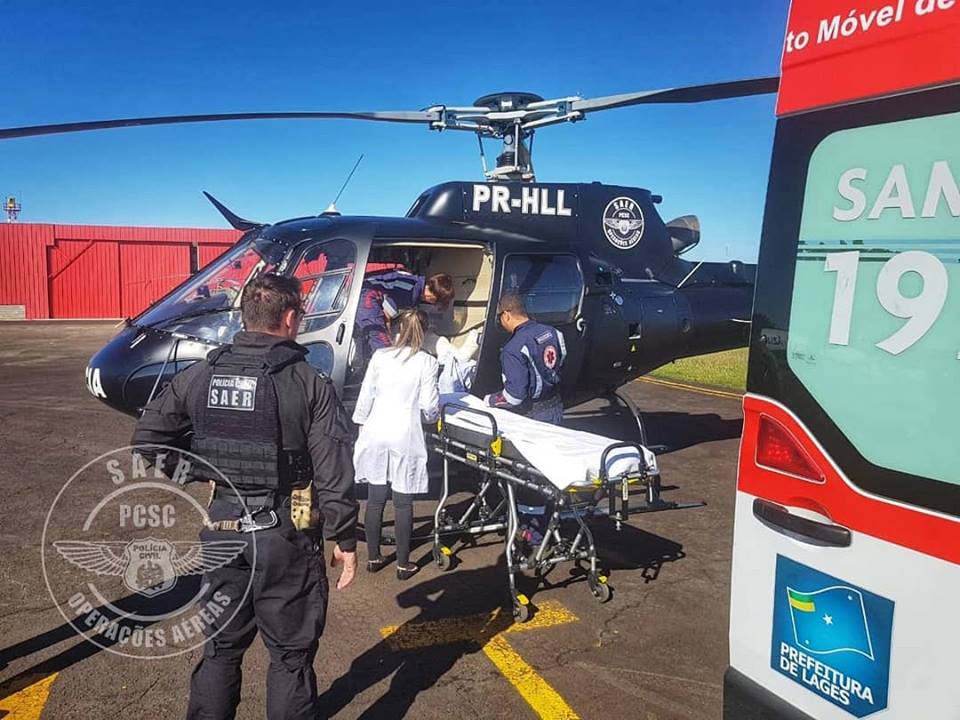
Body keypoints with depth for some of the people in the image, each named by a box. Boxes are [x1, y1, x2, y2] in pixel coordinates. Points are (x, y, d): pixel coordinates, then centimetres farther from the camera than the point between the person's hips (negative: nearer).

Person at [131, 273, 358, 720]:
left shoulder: (202, 374, -1)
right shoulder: (310, 384, -14)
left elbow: (147, 437, 5)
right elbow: (333, 475, -15)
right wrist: (345, 539, -5)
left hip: (222, 528, 4)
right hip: (286, 535, -4)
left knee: (221, 646, 21)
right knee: (291, 655, 12)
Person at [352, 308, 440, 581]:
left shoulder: (380, 356, 2)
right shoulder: (427, 362, -4)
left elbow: (365, 397, 4)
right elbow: (429, 404, -5)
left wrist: (362, 426, 16)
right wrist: (432, 417, 17)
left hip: (376, 432, 3)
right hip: (405, 435, -3)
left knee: (375, 498, 12)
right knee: (403, 502, 5)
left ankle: (373, 557, 24)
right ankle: (403, 564, 14)